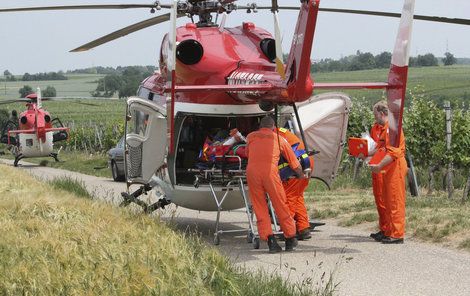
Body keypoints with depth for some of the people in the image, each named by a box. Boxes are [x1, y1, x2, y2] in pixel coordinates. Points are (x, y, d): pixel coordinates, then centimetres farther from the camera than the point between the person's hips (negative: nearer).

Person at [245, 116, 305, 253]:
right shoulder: (279, 139, 23)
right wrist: (301, 175, 44)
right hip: (270, 171, -1)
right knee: (281, 206, 8)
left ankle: (270, 239, -3)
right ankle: (290, 239, 15)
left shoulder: (251, 137, 24)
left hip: (251, 171, 1)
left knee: (259, 208, 7)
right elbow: (294, 162, 29)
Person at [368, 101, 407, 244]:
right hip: (389, 170, 11)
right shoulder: (385, 128, 19)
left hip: (396, 168, -11)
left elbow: (393, 152, -23)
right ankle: (389, 232, 19)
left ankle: (397, 234, -7)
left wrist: (379, 166, -24)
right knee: (388, 201, 13)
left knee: (395, 201, -8)